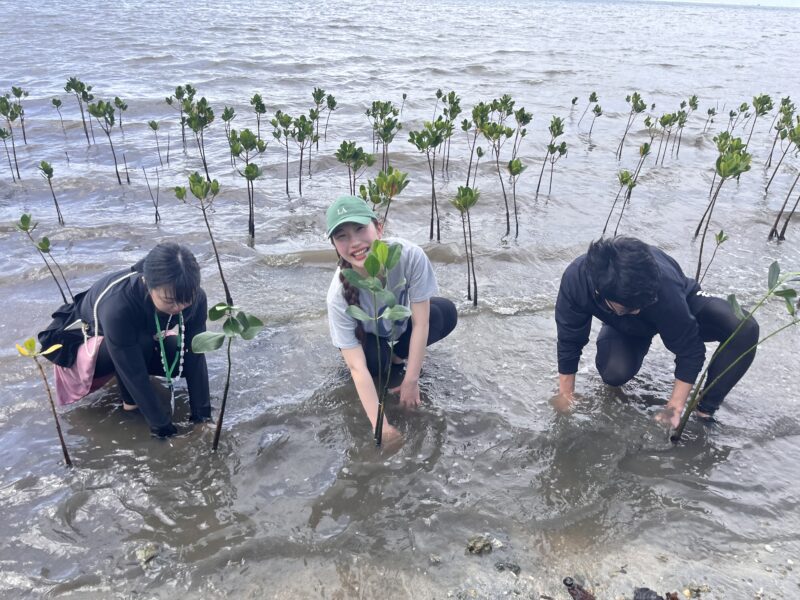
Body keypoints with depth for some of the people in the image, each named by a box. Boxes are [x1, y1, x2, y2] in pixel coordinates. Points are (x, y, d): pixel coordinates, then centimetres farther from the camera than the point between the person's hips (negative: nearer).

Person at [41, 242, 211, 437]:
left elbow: (195, 356, -24)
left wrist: (202, 414, -26)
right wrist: (163, 427, -34)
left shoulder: (195, 298, -30)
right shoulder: (117, 305, -43)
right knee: (142, 342, -36)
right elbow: (133, 373, -38)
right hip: (87, 339, -6)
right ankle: (130, 398, -8)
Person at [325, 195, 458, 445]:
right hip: (364, 335, -2)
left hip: (400, 321, 2)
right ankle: (387, 358, 4)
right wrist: (379, 424, -41)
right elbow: (357, 368, -35)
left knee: (446, 313, -25)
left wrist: (411, 380, -25)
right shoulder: (339, 295, -38)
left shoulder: (410, 255, -37)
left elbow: (420, 322, -28)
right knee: (374, 358, -33)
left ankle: (399, 356, 2)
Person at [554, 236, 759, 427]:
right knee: (614, 372, -28)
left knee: (744, 330, -27)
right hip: (624, 327, 1)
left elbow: (690, 350, -29)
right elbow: (569, 342, -22)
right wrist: (566, 395, -13)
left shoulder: (664, 287, -44)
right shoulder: (576, 279, -38)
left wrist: (674, 408, -26)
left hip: (683, 307, -1)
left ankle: (704, 412, -11)